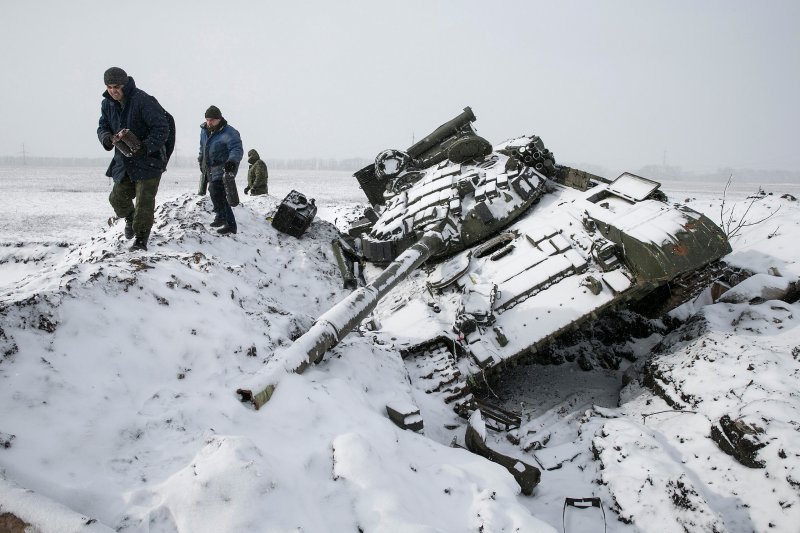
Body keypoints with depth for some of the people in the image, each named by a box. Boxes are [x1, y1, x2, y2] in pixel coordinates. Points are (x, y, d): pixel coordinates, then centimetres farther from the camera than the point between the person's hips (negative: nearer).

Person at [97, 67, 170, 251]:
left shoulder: (143, 101, -21)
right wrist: (106, 138, -13)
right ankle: (131, 219, 43)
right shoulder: (107, 104, 2)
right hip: (124, 160, 7)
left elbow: (162, 128, -22)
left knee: (144, 201, -8)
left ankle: (141, 239, 1)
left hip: (148, 160, -7)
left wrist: (145, 147, -34)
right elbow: (103, 127, 11)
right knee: (118, 198, 12)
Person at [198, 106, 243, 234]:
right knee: (220, 196, 10)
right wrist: (201, 161, 31)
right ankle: (230, 225, 17)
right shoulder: (205, 131, 11)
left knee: (215, 189, -25)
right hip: (211, 169, 8)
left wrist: (232, 160, -40)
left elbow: (237, 149, -23)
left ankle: (220, 216, -14)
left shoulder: (229, 132, -14)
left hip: (224, 168, -8)